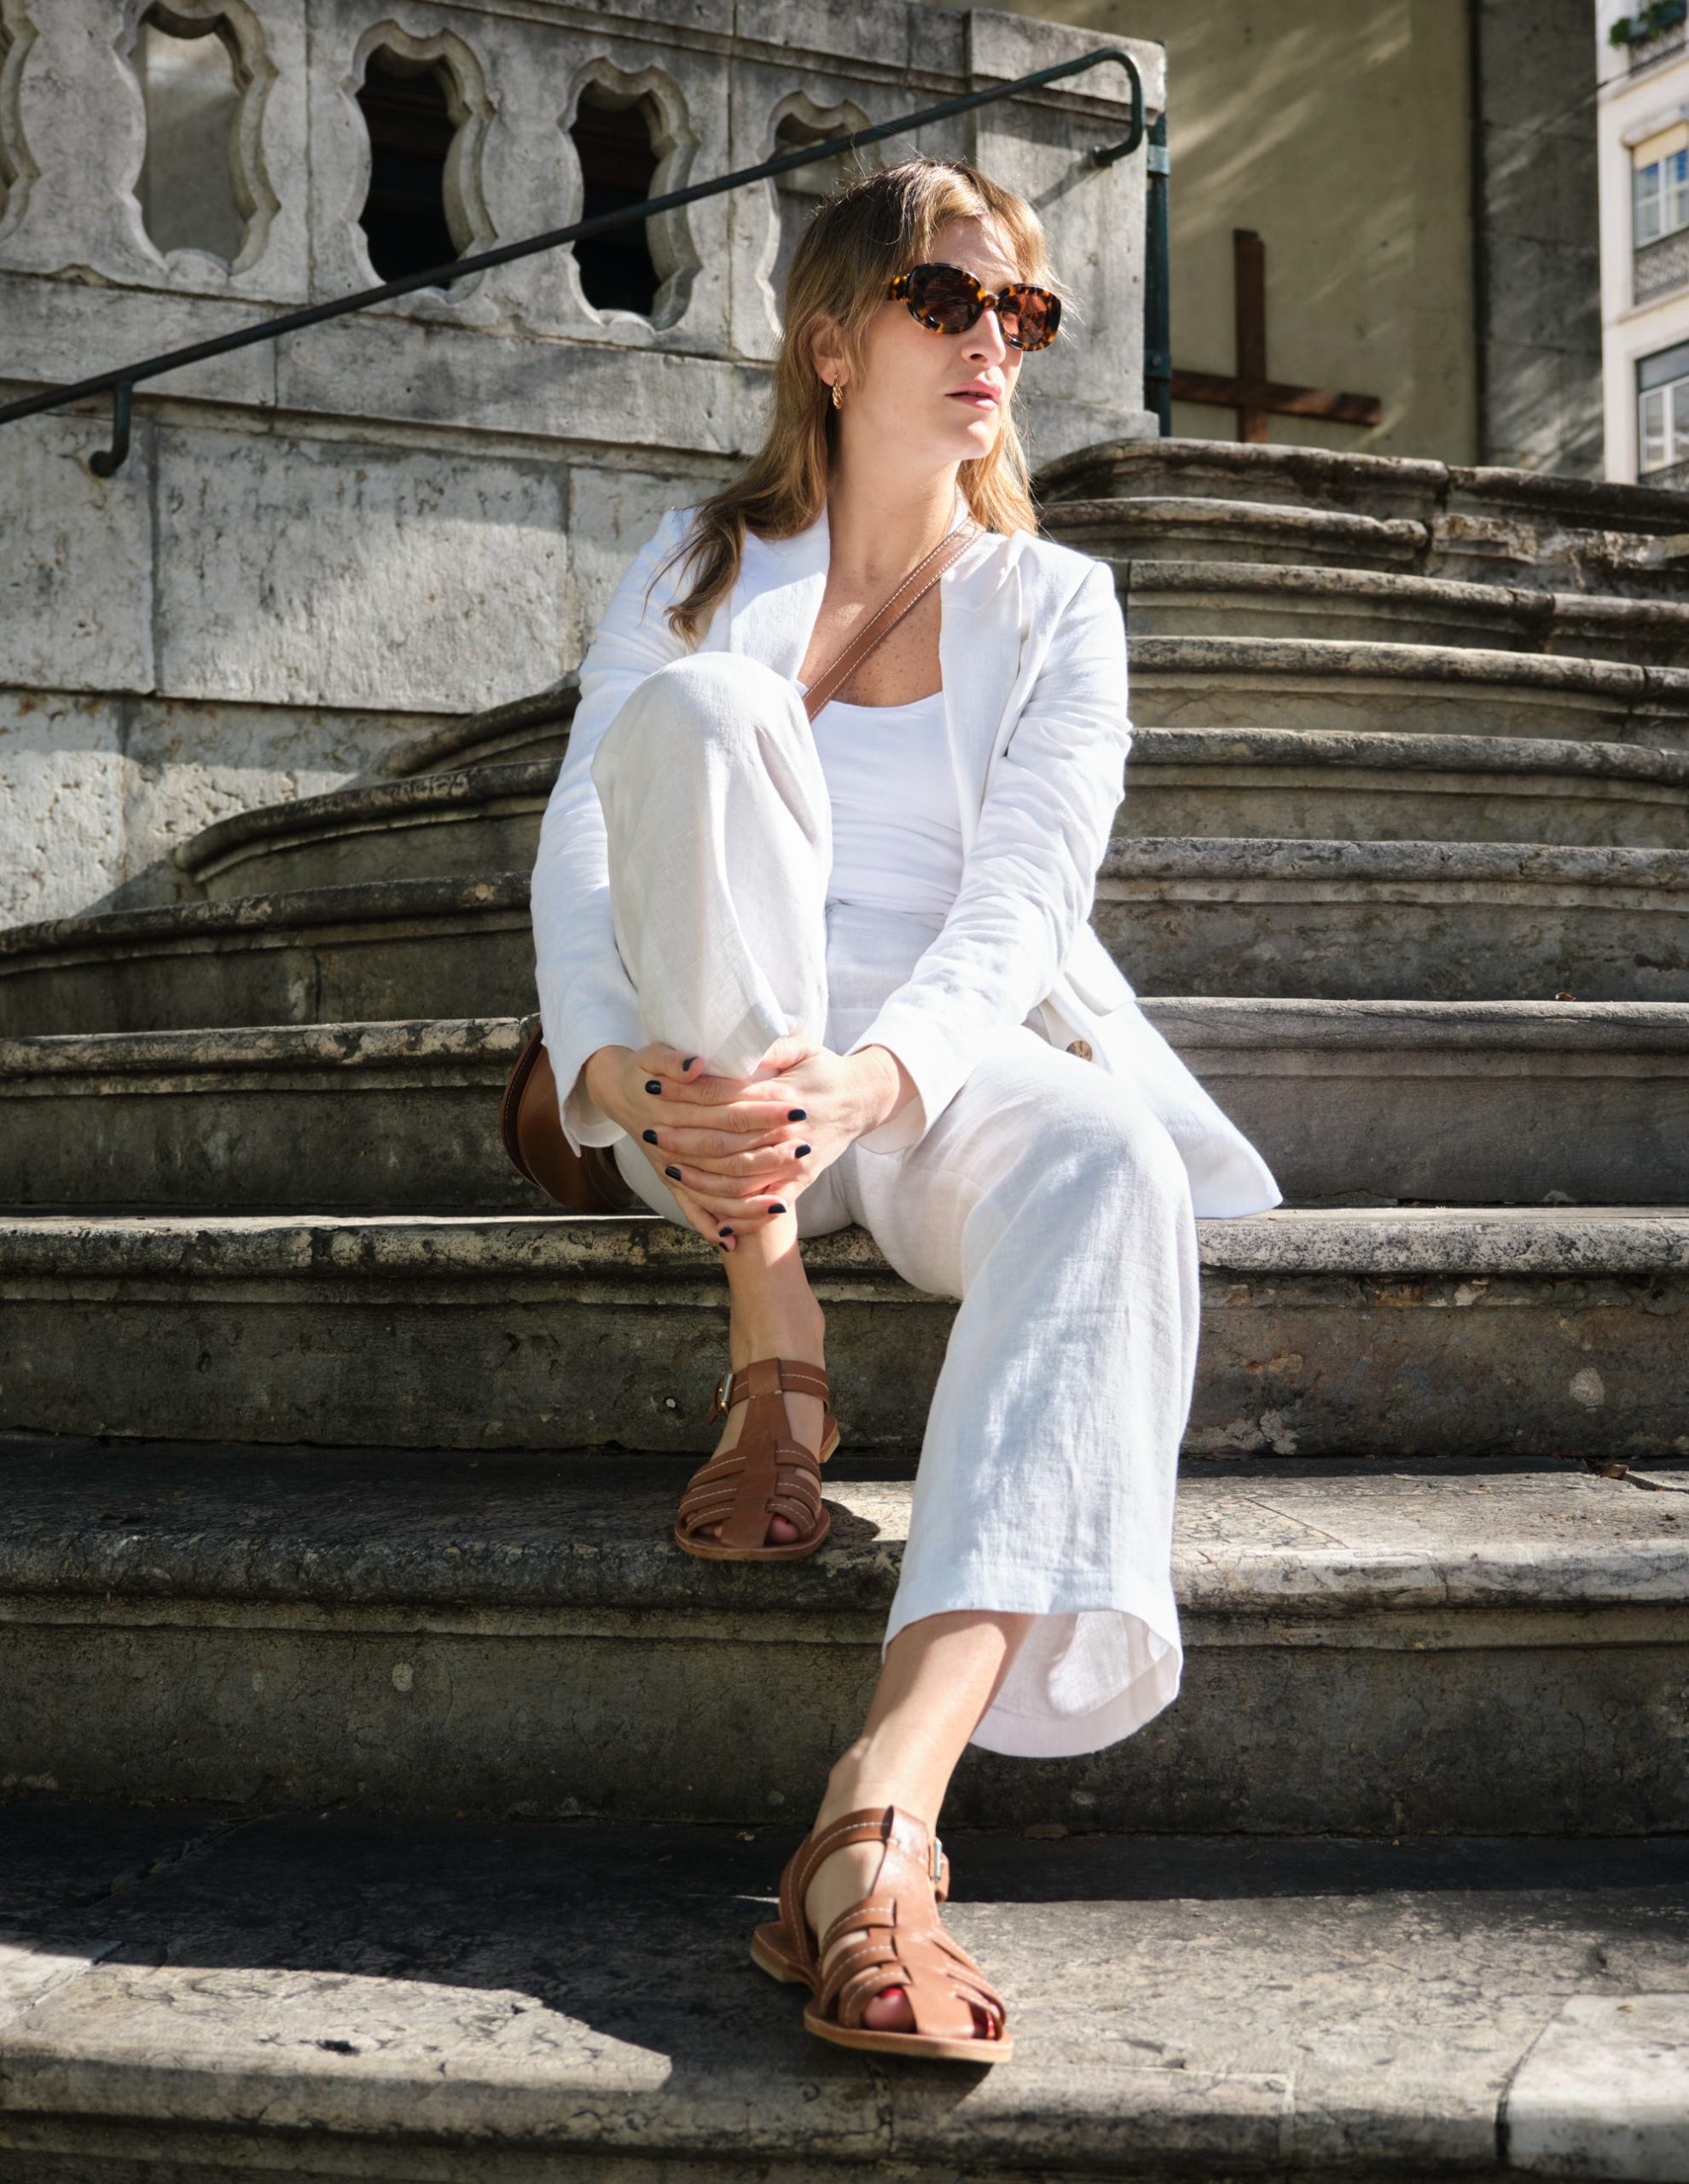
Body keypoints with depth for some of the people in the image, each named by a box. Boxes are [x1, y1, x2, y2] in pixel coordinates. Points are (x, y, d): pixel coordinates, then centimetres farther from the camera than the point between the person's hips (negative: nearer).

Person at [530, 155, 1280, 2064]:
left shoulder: (1055, 605, 10)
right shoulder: (698, 569, 11)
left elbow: (1019, 898, -7)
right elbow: (577, 853, -2)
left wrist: (866, 1081, -30)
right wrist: (617, 1074, -26)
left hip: (951, 1067, 0)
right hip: (716, 1088, 0)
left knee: (1108, 1164, -36)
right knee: (703, 708, -27)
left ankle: (883, 1820, -52)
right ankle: (775, 1353, -27)